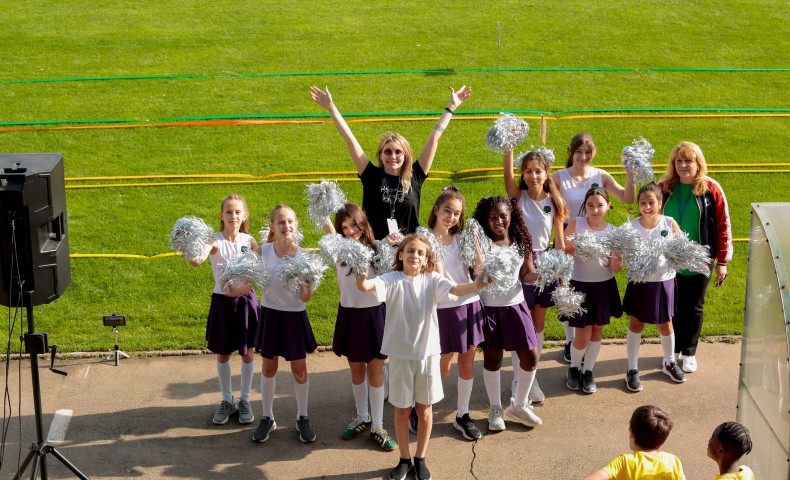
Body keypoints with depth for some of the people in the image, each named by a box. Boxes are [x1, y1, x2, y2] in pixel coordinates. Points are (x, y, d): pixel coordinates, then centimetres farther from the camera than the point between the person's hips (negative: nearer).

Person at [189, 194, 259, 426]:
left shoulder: (249, 241, -3)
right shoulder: (216, 241, -13)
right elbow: (197, 260, -34)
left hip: (245, 301, 2)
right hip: (222, 302, -1)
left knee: (248, 353, 9)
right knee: (222, 355, 11)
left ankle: (244, 400, 26)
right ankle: (227, 400, 29)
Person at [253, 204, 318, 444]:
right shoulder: (263, 252, -9)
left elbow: (305, 297, -13)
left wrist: (308, 282, -32)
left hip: (295, 316, -1)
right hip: (270, 314, 1)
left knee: (299, 369, 8)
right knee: (268, 367, 13)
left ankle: (302, 418, 26)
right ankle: (267, 418, 28)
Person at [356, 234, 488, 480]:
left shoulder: (432, 280, -6)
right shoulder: (392, 280, -9)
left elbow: (456, 289, -23)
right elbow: (367, 287, -27)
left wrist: (476, 285, -44)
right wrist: (361, 278, -51)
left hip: (427, 353, 1)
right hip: (400, 354, -1)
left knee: (424, 408, 12)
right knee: (402, 409, 11)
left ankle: (420, 459, 29)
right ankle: (404, 459, 28)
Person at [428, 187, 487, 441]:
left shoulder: (460, 238, 5)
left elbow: (480, 268, -6)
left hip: (470, 304, 4)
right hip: (445, 308, -4)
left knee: (467, 362, 9)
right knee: (442, 367, 3)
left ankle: (462, 416, 22)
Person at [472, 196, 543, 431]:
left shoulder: (521, 242, 1)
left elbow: (527, 275, 3)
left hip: (515, 305, 4)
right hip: (488, 307, -3)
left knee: (530, 357, 5)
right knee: (492, 359, 7)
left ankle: (518, 405, 26)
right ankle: (495, 409, 26)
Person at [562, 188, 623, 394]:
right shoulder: (576, 224, -11)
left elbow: (615, 269, -5)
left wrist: (617, 259, -26)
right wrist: (576, 246, -26)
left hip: (604, 285, 3)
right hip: (580, 284, -2)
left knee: (597, 331, 11)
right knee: (583, 335, 0)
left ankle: (588, 372, 29)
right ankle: (574, 368, 27)